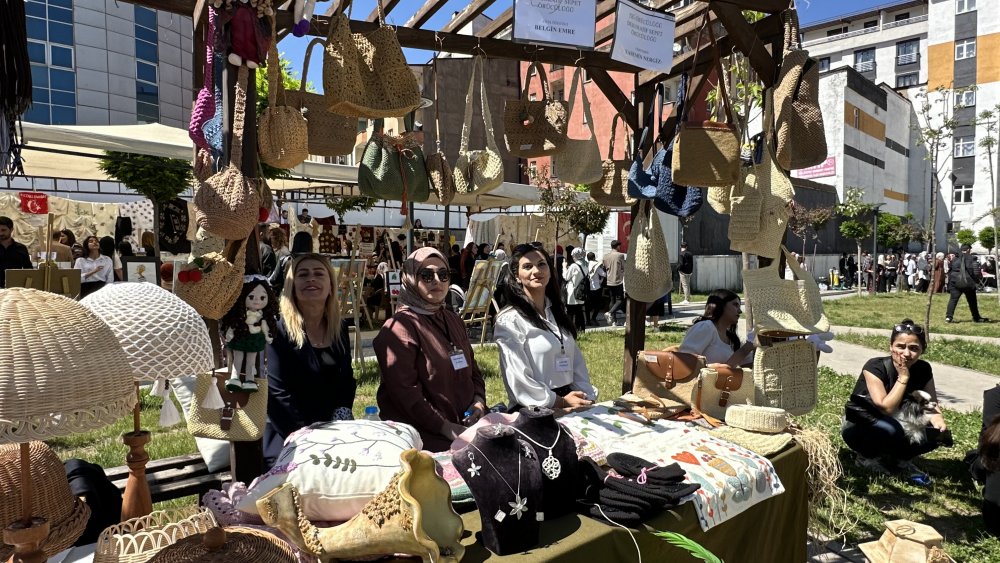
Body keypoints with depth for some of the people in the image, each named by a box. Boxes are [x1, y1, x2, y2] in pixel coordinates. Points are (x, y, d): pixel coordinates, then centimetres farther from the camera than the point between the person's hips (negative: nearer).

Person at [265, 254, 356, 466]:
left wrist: (340, 422, -6)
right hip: (289, 439, -5)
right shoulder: (279, 331, -9)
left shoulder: (340, 328, 7)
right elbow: (277, 394, -15)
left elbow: (346, 380, 9)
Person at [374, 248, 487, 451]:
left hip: (465, 424, 7)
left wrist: (479, 401, 4)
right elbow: (404, 390, -14)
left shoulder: (453, 320, 17)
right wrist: (446, 428, -15)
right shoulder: (401, 327, -8)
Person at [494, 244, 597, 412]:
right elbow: (518, 380, -12)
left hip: (571, 403, 7)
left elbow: (577, 363, 14)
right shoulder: (510, 320, -8)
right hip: (533, 410, -6)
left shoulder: (557, 313, 16)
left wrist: (587, 397, 1)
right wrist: (560, 402, -9)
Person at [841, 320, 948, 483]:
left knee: (936, 434, -20)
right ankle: (867, 457, -6)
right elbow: (886, 408, -31)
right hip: (858, 427, -5)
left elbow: (931, 404, -5)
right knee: (891, 430, -37)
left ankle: (896, 460, 4)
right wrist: (903, 377, -28)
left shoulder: (923, 370, -7)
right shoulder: (875, 367, -24)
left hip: (895, 425, 5)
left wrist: (939, 421, -27)